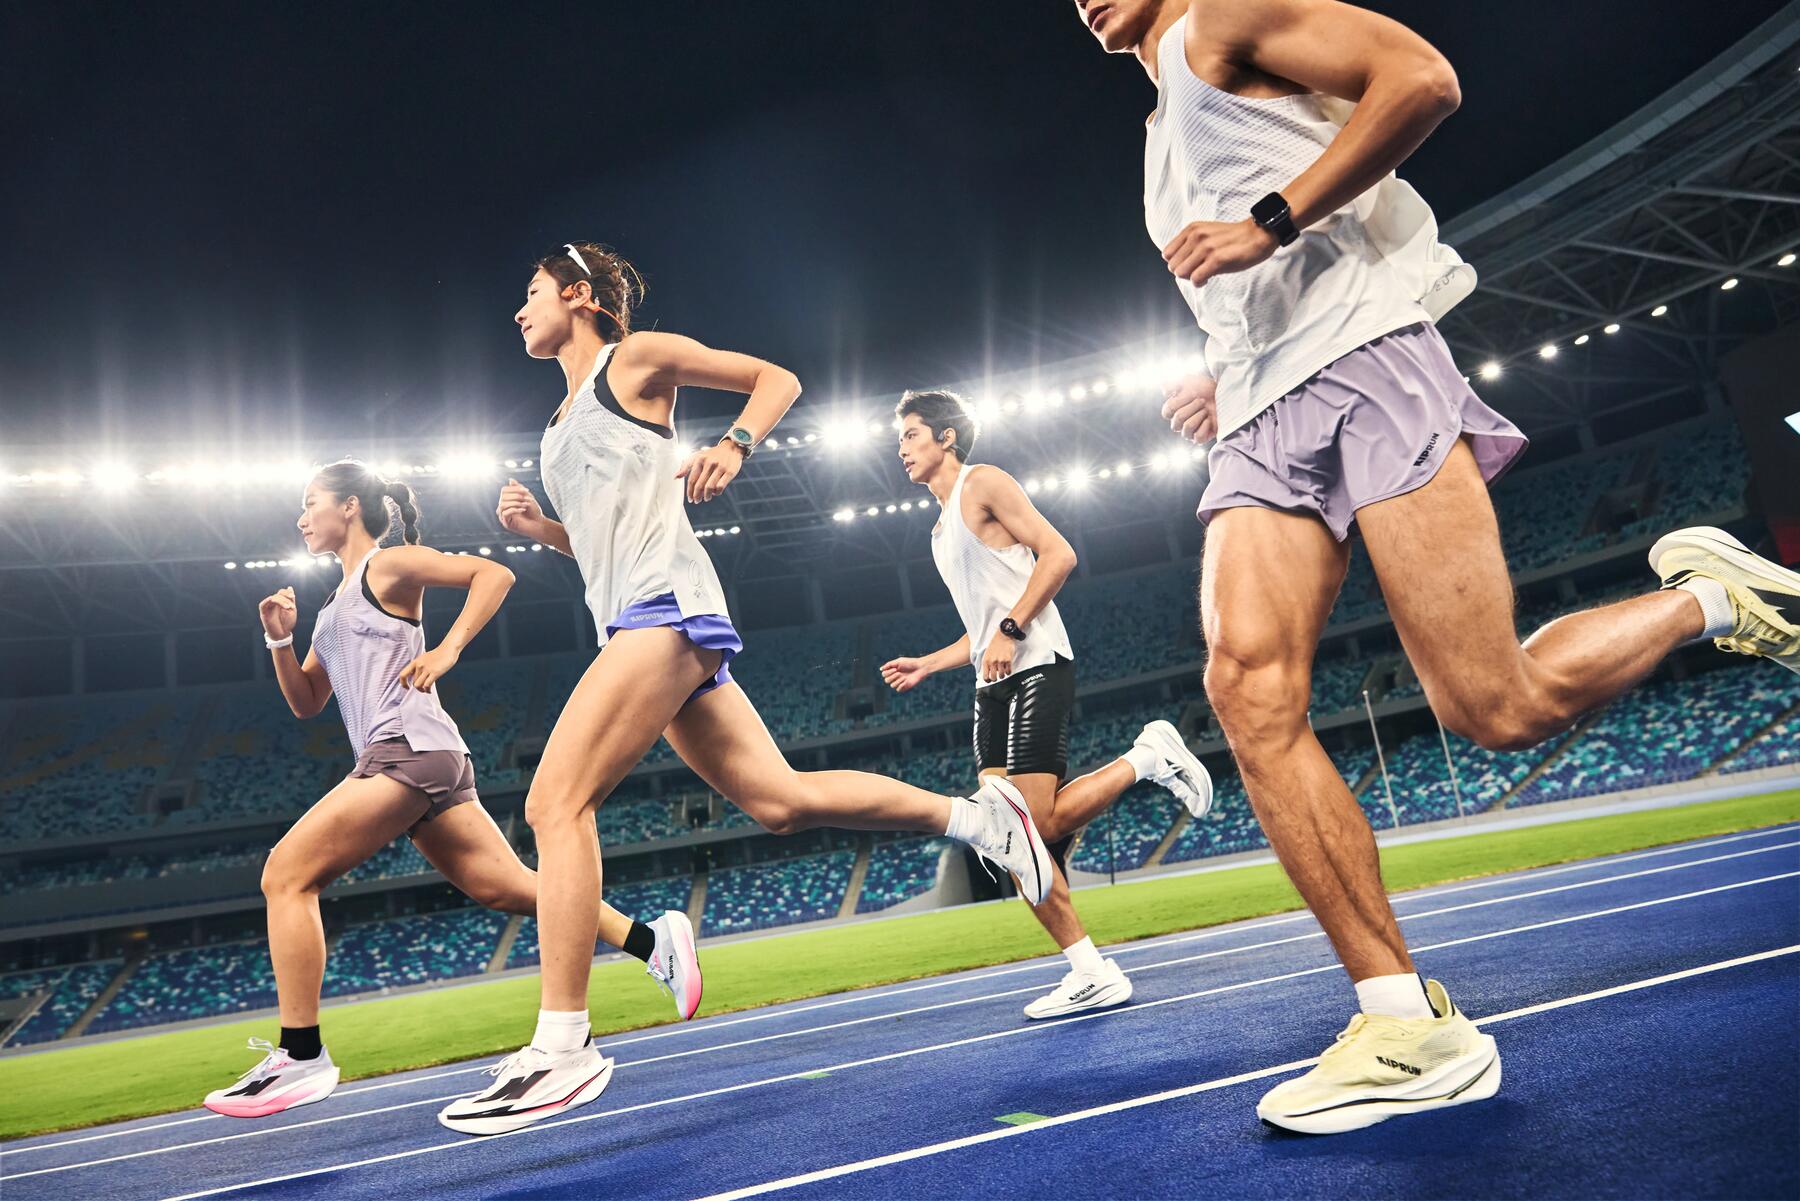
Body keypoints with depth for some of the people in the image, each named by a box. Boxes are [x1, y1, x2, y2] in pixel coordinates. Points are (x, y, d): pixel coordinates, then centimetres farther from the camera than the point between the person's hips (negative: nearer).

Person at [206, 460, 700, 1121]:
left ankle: (301, 1058, -6)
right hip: (411, 763, 9)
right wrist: (280, 640, 10)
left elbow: (493, 574, -9)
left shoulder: (388, 565, 1)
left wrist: (447, 650, -14)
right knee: (510, 887, 2)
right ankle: (652, 940, 0)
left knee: (286, 874, -9)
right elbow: (305, 702, 25)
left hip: (407, 749, -9)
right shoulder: (338, 602, 26)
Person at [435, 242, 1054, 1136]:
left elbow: (777, 378, 7)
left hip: (666, 605, -9)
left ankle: (562, 1046, -16)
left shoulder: (636, 358, 5)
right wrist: (539, 527, 12)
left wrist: (733, 447, -10)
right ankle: (975, 814, 12)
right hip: (637, 623, 9)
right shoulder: (562, 424, 27)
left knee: (554, 801, -17)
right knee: (779, 802, 3)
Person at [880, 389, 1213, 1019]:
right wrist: (927, 665, 19)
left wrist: (1010, 630, -18)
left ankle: (1146, 756, 3)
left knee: (1034, 829, -16)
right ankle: (1091, 974, 2)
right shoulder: (941, 528, 25)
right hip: (993, 686, 9)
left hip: (1036, 669, -9)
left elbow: (1058, 553, -11)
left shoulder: (984, 483, 0)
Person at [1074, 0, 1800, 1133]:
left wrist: (1271, 221, -13)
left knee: (1497, 709, -14)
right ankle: (1413, 1025, -12)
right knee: (1250, 688, -16)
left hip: (1365, 356, -8)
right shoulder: (1165, 145, 32)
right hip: (1264, 422, 8)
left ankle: (1704, 596, 16)